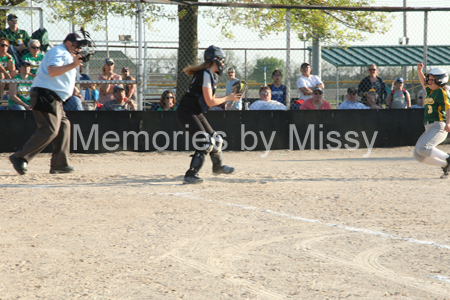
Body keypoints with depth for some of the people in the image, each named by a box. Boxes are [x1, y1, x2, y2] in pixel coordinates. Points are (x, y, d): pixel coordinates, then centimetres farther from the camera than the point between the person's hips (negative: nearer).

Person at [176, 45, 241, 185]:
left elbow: (210, 99, 17)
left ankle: (217, 166, 41)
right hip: (186, 112, -10)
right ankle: (190, 176, -16)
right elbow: (210, 102, -21)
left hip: (196, 113, 10)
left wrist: (229, 97, 9)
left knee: (214, 140, 18)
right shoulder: (205, 74, -18)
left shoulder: (209, 74, 13)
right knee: (205, 143, -17)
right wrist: (227, 98, -7)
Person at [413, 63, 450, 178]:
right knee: (418, 155, 1)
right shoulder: (430, 91, 16)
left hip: (439, 127, -9)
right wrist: (419, 70, 17)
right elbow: (423, 82, 33)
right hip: (429, 128, 9)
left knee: (422, 148, -27)